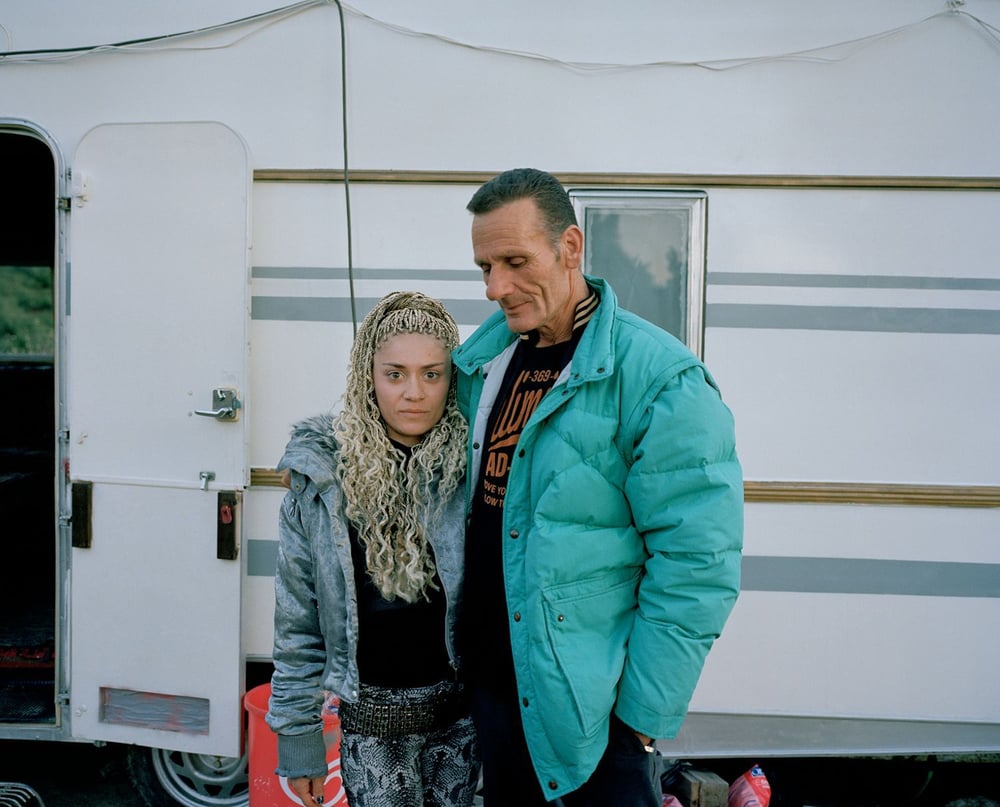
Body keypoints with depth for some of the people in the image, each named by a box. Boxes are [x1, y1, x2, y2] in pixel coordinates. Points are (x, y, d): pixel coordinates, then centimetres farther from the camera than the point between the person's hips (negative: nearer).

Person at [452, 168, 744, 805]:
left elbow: (696, 567, -19)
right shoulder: (483, 357, 3)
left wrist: (643, 717, -18)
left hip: (588, 704, -6)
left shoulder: (661, 381, -19)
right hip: (488, 681, 7)